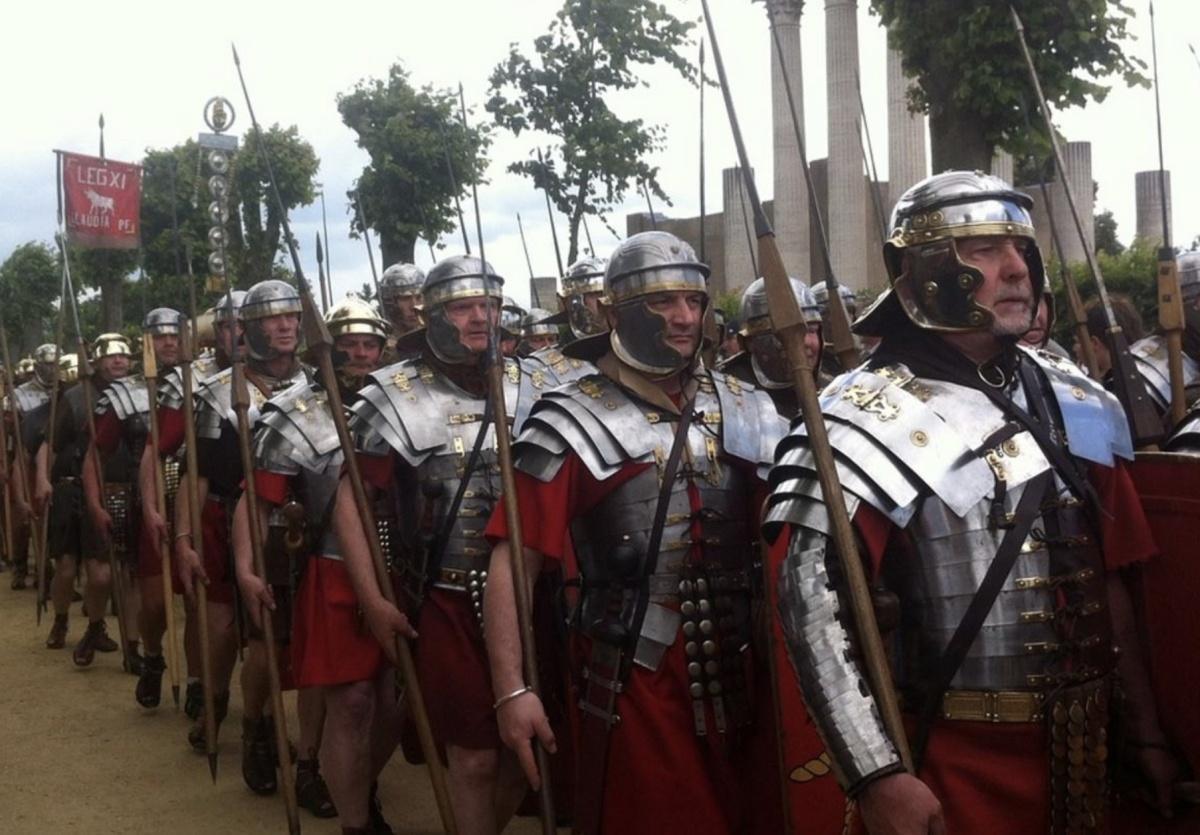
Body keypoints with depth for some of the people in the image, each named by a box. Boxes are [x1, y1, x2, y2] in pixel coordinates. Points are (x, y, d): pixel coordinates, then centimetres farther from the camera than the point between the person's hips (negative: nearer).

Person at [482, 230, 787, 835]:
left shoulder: (747, 411, 7)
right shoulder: (576, 426, -6)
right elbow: (514, 563, -9)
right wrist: (512, 690, -16)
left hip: (743, 676, 5)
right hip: (635, 687, -4)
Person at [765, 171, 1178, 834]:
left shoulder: (1075, 405, 7)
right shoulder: (870, 422, -14)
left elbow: (1108, 581, 13)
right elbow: (810, 600, -20)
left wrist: (1146, 732, 13)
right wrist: (878, 777, -25)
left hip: (1079, 750, 6)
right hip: (953, 765, -6)